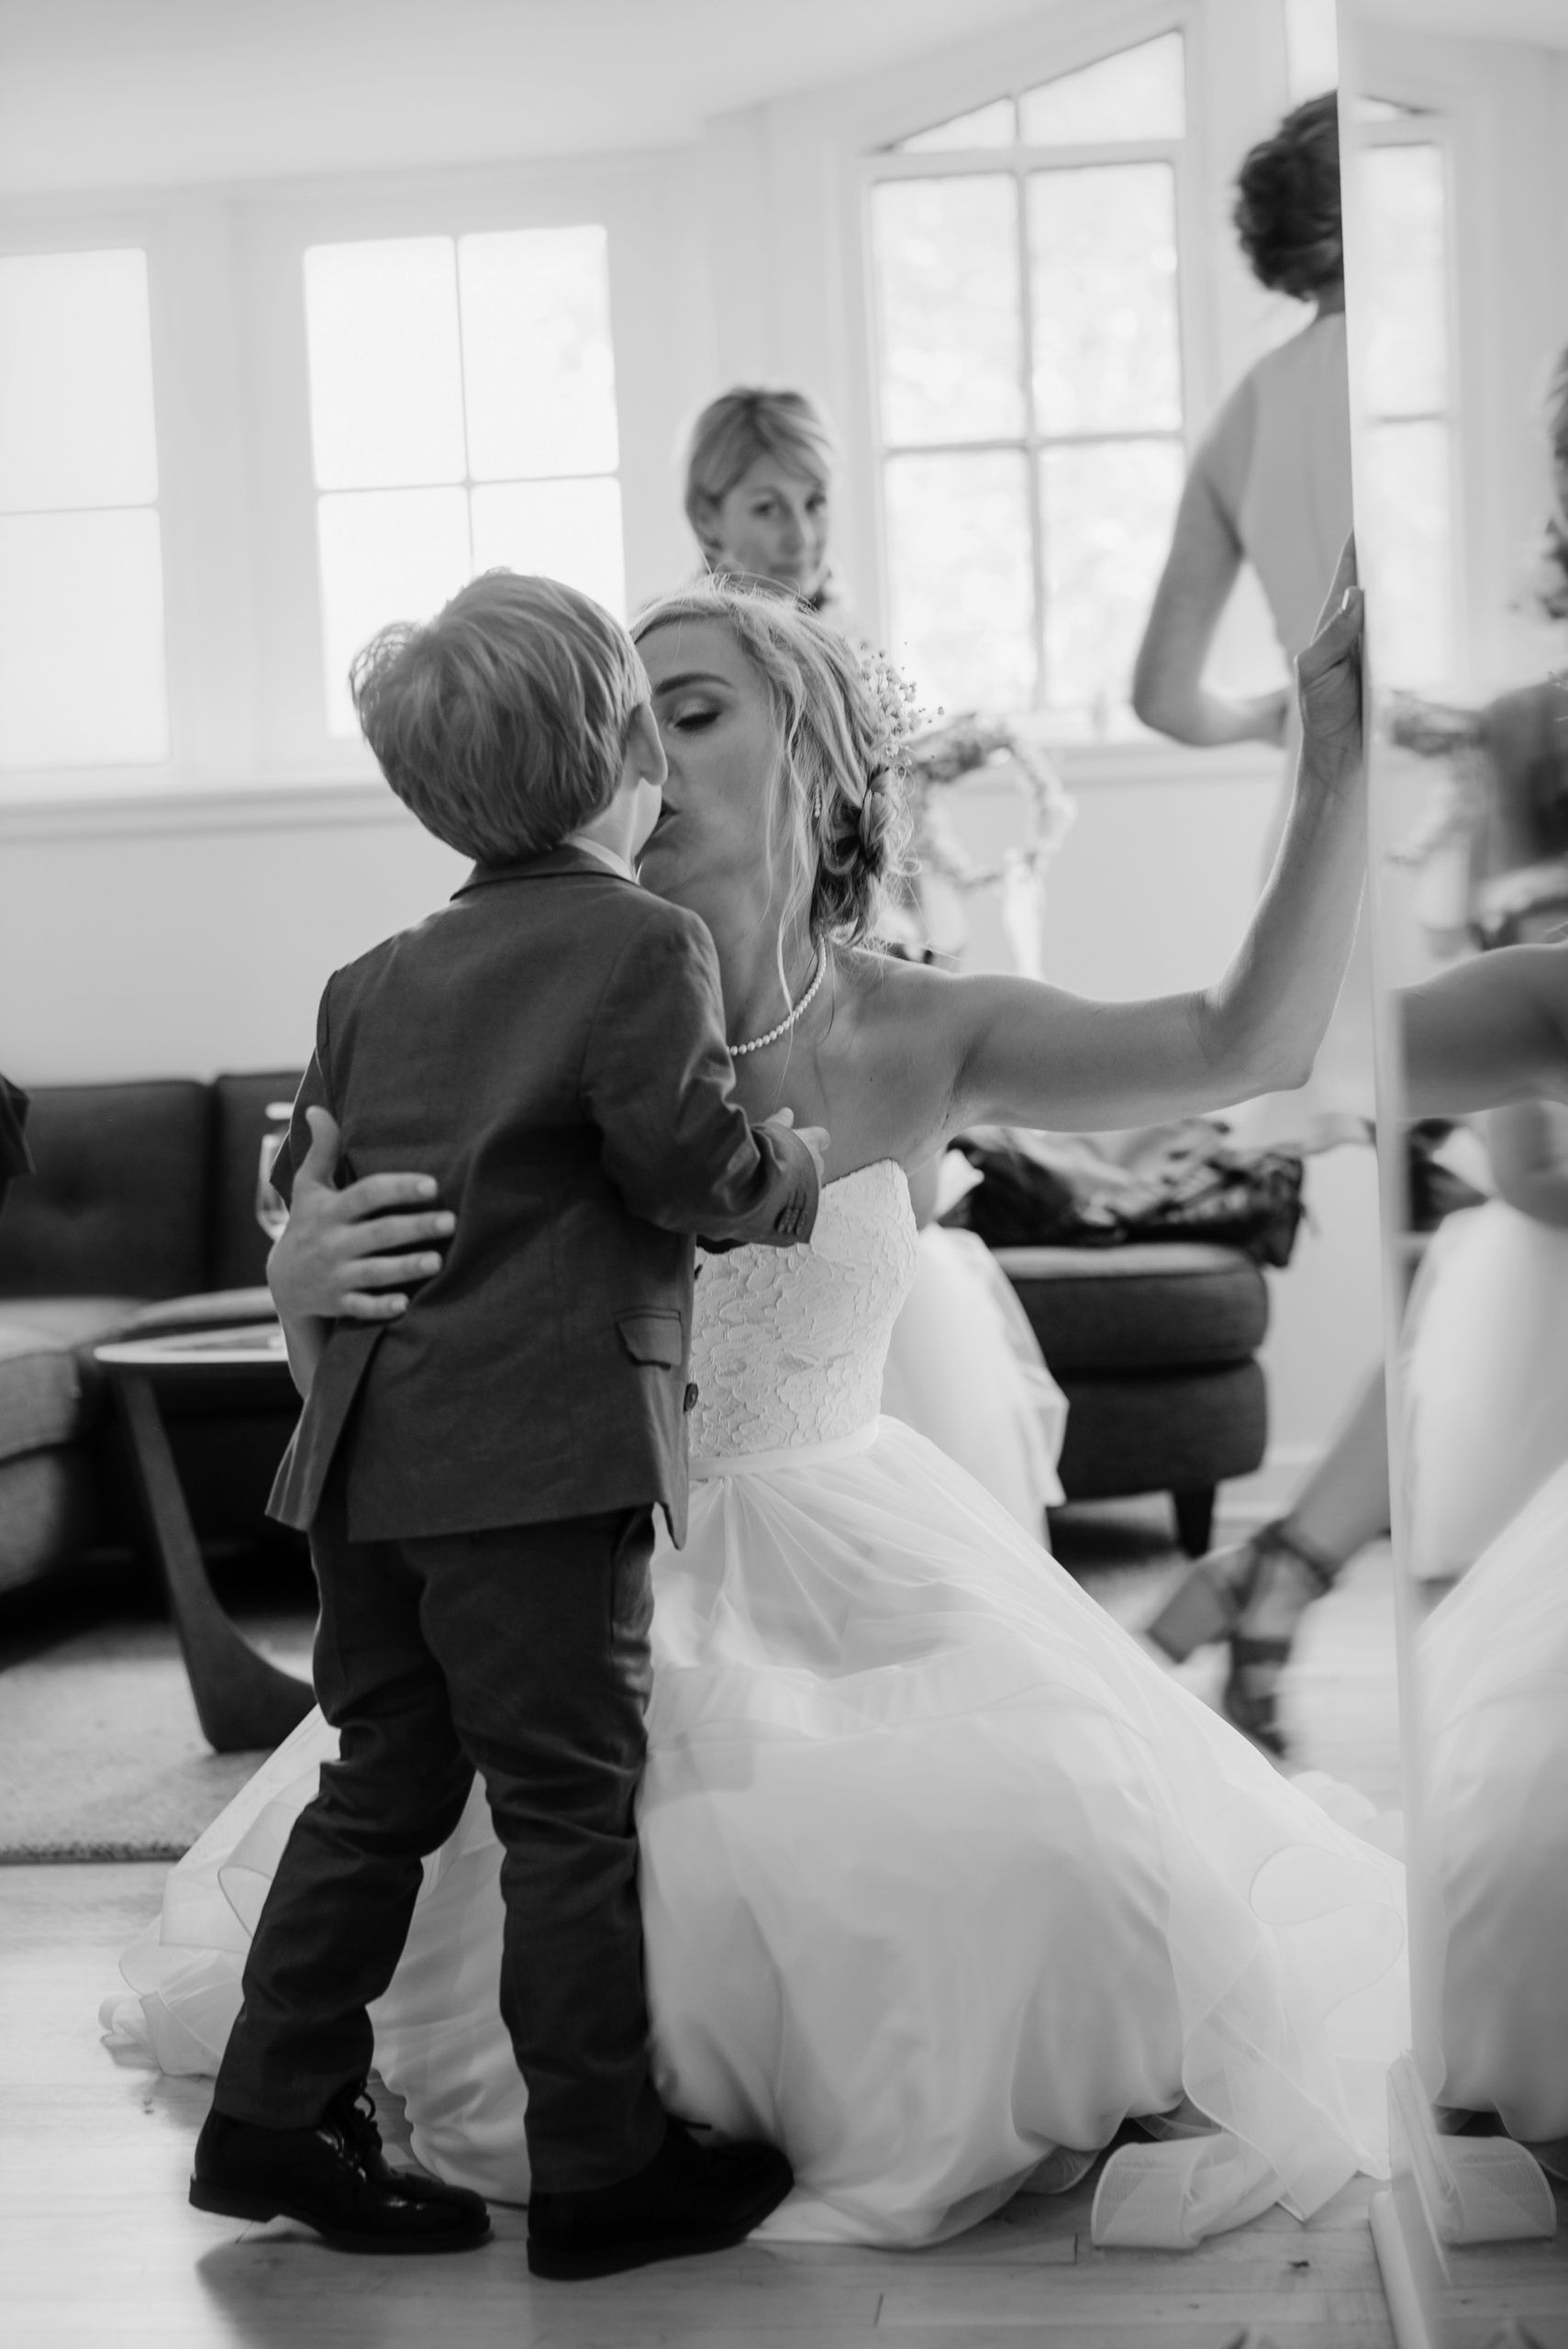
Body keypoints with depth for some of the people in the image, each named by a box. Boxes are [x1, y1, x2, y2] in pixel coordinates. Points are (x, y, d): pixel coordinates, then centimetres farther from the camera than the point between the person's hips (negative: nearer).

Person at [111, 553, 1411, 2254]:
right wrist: (308, 1270, -32)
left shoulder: (917, 1038, -10)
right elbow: (387, 1280, -7)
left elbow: (1244, 1046, -21)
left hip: (841, 1563, 0)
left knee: (1048, 1860, -15)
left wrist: (1337, 760, -30)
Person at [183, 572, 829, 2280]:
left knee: (383, 1784, 17)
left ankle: (273, 2119, 23)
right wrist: (802, 1167, 9)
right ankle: (602, 2172, 10)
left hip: (368, 1450, 7)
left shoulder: (375, 979, 14)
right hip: (541, 1448, -7)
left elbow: (304, 1181, 18)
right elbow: (695, 1172, -10)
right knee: (569, 1805, 1)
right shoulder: (640, 946, -7)